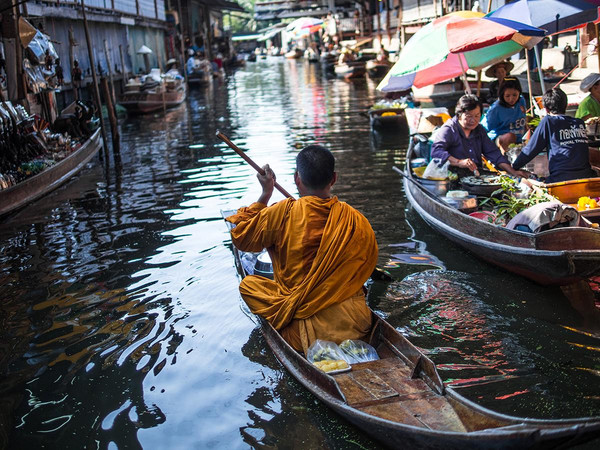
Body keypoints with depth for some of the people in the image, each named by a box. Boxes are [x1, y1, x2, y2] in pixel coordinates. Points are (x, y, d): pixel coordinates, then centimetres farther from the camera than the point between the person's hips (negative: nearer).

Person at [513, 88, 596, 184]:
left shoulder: (548, 121, 1)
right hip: (585, 176, 5)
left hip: (561, 178, -5)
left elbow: (531, 149, 3)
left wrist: (514, 166, 16)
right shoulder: (580, 123, 14)